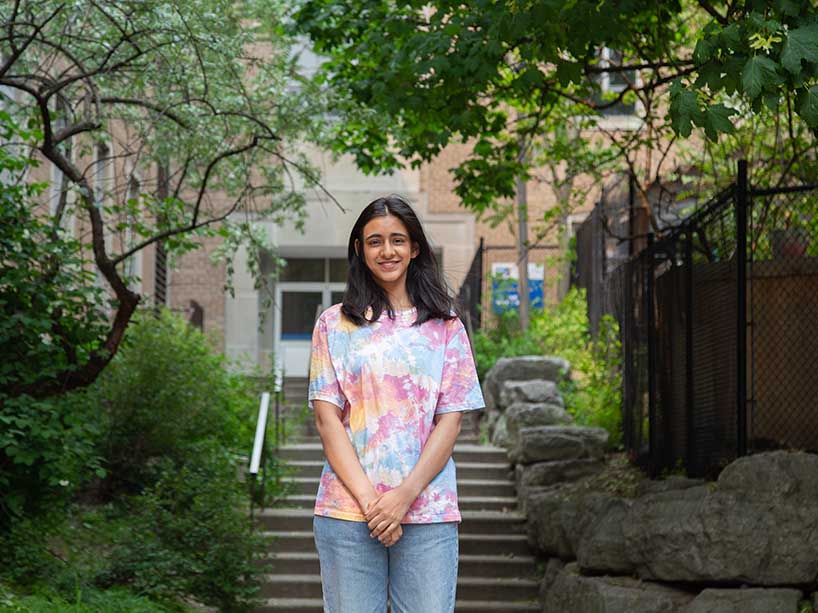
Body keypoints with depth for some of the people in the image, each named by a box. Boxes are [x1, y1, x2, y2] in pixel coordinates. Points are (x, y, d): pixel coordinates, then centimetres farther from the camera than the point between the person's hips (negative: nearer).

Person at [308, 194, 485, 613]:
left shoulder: (445, 327, 10)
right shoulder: (335, 324, 9)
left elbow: (450, 421, 3)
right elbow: (327, 419, 2)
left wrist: (406, 495, -10)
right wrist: (367, 498, -10)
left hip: (427, 511, 0)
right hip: (347, 510, 0)